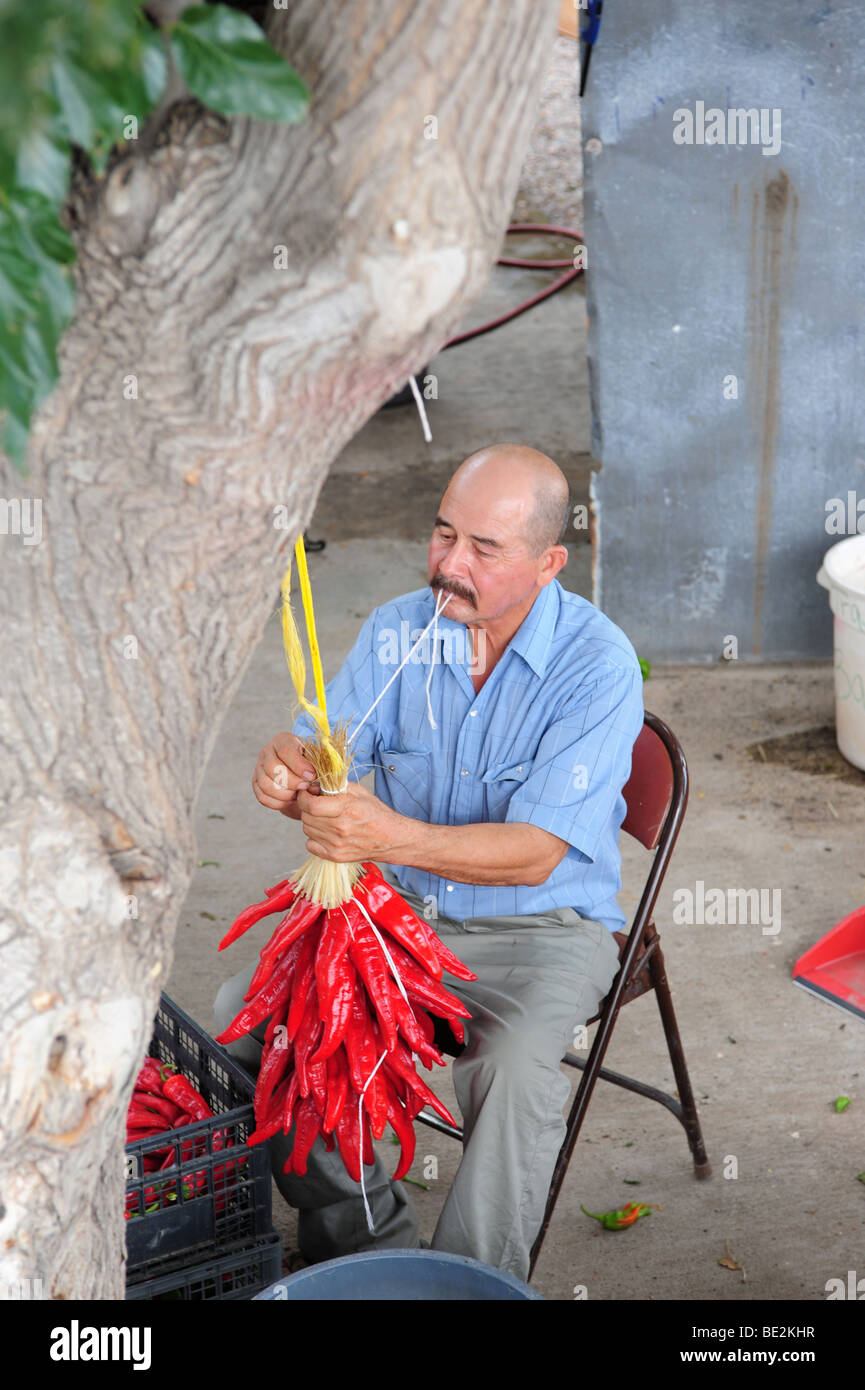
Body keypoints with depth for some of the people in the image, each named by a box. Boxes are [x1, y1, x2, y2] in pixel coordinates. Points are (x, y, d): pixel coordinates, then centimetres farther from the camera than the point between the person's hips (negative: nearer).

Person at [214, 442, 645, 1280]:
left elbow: (535, 855, -24)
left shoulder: (598, 665, -19)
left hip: (542, 928, -5)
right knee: (246, 1013, -13)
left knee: (515, 1068, -34)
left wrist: (393, 837, -40)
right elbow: (329, 763, -5)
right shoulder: (397, 630, -4)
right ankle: (365, 1247, 2)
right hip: (396, 909, 5)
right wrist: (290, 776, -32)